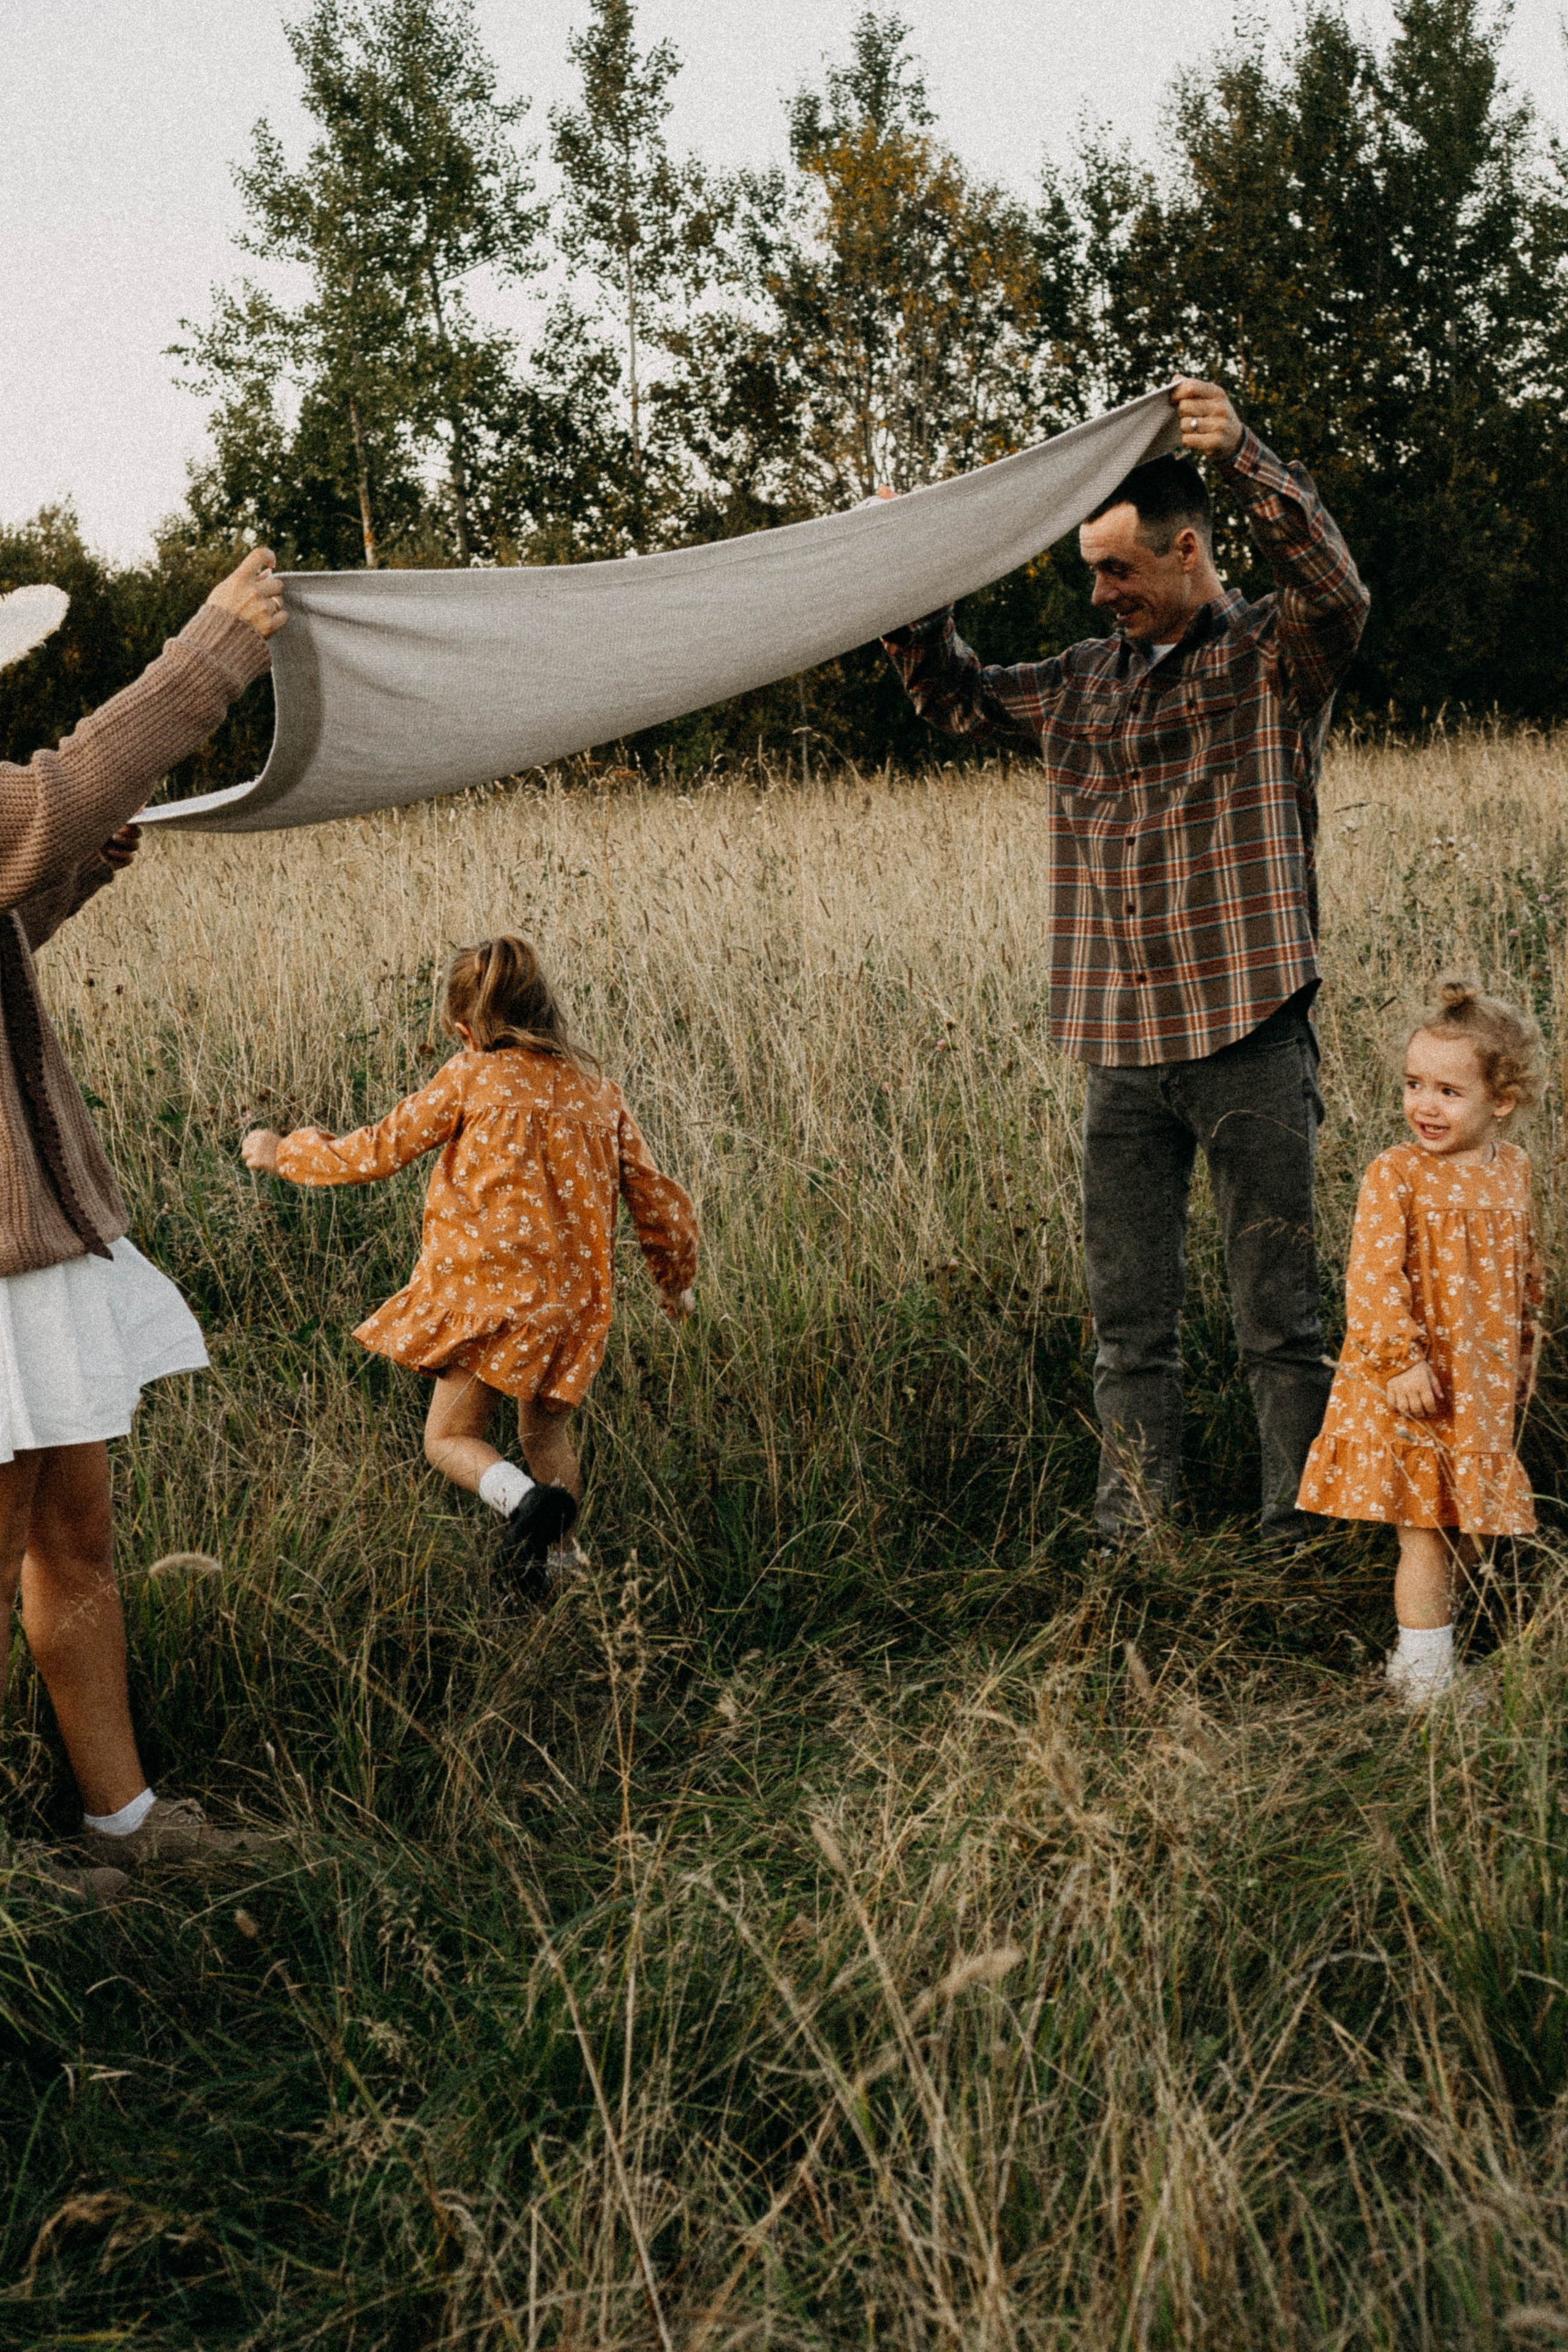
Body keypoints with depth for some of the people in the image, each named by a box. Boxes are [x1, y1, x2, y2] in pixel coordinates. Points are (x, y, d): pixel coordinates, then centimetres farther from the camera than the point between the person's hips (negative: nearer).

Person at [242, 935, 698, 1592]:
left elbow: (378, 1151, 5)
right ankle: (558, 1555, 22)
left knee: (450, 1438, 4)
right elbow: (657, 1198, 17)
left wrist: (284, 1154, 21)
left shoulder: (471, 1076, 0)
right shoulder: (598, 1088, 13)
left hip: (487, 1284, -5)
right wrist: (676, 1280, 33)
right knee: (545, 1434, 25)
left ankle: (524, 1498, -24)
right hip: (573, 1297, 5)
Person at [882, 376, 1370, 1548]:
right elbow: (958, 695, 27)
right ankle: (1133, 1549, 16)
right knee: (1130, 1319, 8)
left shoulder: (1275, 658, -1)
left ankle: (1301, 1542, 11)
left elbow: (1337, 588, -21)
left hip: (1251, 1032, -5)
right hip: (1123, 1043, 5)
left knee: (1280, 1313, 1)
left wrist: (1243, 453, -30)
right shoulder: (1088, 681, 15)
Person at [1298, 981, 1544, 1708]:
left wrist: (1522, 1357, 20)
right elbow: (1373, 1275, -18)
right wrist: (1400, 1360, -23)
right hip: (1413, 1387, -6)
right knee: (1425, 1533, -2)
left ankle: (1430, 1641, 31)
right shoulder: (1396, 1175, -14)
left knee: (1464, 1528, 16)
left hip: (1483, 1385, 6)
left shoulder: (1512, 1170, 5)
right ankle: (1424, 1674, 9)